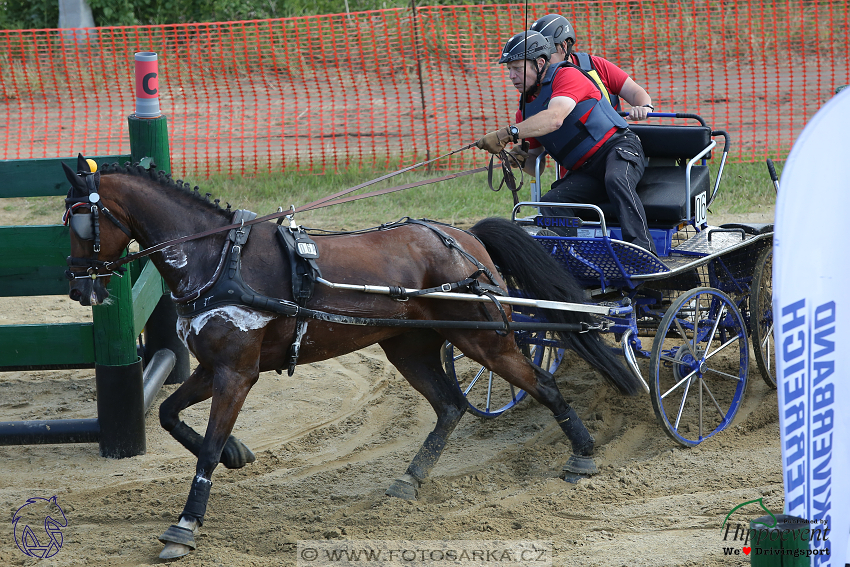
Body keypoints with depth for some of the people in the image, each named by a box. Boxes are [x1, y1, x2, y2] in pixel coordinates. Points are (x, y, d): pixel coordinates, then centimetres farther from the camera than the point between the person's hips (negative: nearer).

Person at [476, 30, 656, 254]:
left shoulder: (566, 75, -9)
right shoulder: (525, 109, 14)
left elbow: (554, 119, -28)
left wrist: (508, 133, -35)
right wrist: (521, 158, -8)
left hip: (618, 146, -7)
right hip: (584, 172, 7)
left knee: (616, 181, -38)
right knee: (550, 204, -18)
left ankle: (644, 253, -46)